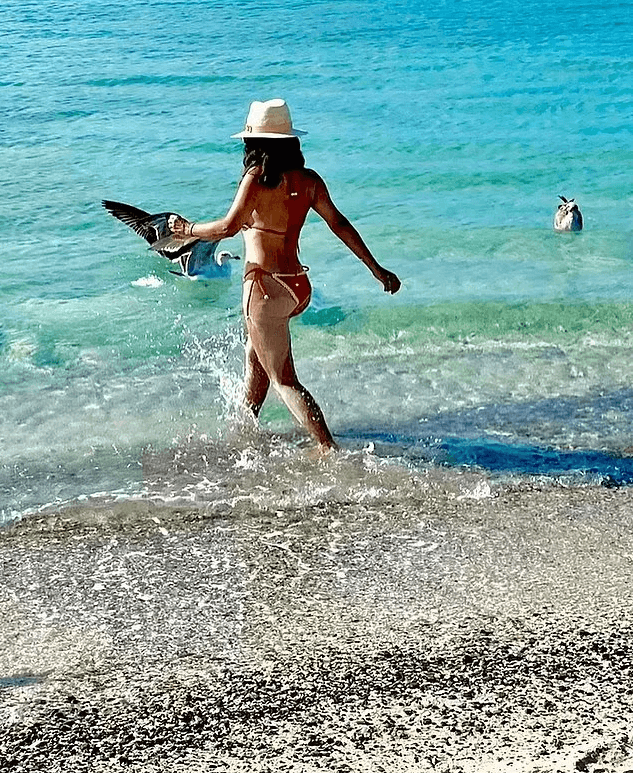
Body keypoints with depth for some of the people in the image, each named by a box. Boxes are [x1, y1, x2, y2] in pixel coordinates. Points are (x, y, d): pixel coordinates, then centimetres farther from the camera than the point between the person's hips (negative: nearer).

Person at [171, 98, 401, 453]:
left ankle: (330, 450, -7)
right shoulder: (309, 179, 4)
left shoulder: (258, 177, -14)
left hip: (267, 286, -8)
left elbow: (228, 227, -20)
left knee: (284, 380, 0)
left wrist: (190, 230, -1)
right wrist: (376, 269, 10)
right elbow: (340, 224, 6)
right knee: (256, 355, 28)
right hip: (299, 285, 8)